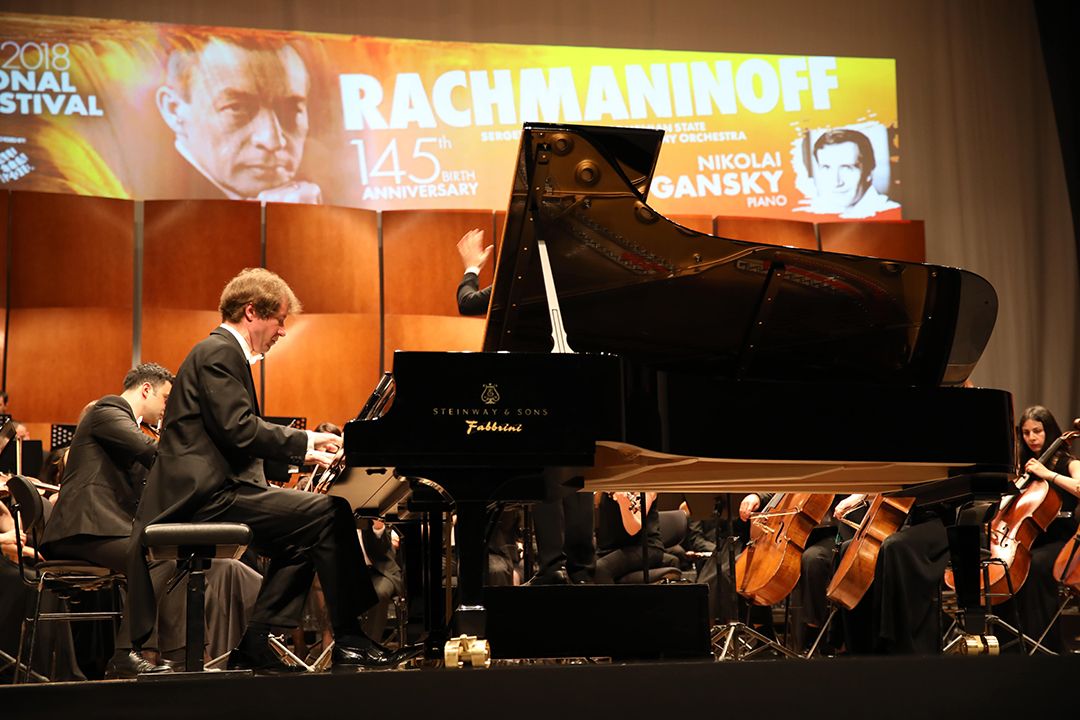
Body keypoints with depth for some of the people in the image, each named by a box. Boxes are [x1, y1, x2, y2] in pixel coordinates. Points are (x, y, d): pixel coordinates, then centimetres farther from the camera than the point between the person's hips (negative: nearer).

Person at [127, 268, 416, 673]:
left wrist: (301, 452, 16)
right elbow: (239, 430, -20)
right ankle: (349, 642, -11)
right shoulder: (219, 352, -9)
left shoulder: (224, 352, 24)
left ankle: (253, 647, 7)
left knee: (304, 538, 12)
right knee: (328, 512, -15)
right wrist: (304, 441, -10)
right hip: (208, 495, -11)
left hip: (211, 492, 11)